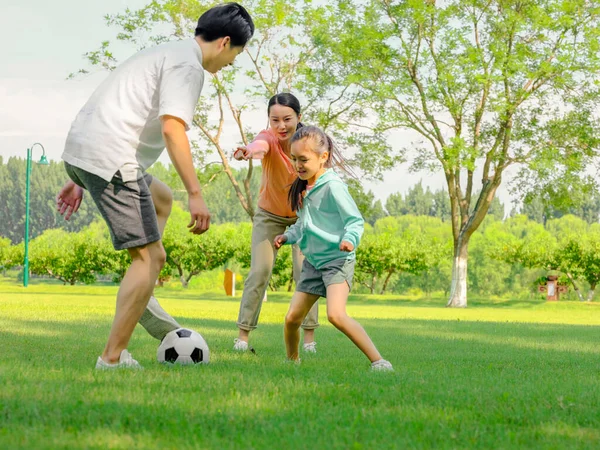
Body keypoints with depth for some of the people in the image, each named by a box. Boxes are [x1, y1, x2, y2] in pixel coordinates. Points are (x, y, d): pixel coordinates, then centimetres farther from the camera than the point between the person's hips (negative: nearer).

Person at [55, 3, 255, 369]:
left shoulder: (165, 54, 25)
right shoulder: (188, 63, -6)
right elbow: (172, 128, -20)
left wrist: (80, 180, 28)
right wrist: (196, 195, -22)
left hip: (79, 150, 10)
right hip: (109, 157, -10)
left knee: (161, 199, 31)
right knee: (151, 257, -5)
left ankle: (141, 299, 18)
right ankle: (113, 358, -6)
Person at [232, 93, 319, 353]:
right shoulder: (269, 138, -29)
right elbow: (260, 144, -56)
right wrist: (252, 151, -79)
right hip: (269, 215, -1)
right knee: (259, 272, -10)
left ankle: (309, 338, 3)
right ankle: (243, 335, 0)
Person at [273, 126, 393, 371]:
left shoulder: (332, 186, -14)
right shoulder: (304, 188, 11)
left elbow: (355, 220, -14)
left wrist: (350, 239, -33)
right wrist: (288, 236, 7)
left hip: (337, 260, -8)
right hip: (313, 261, 8)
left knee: (336, 315, -26)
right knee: (292, 317, 6)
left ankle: (379, 361, -21)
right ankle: (291, 361, 31)